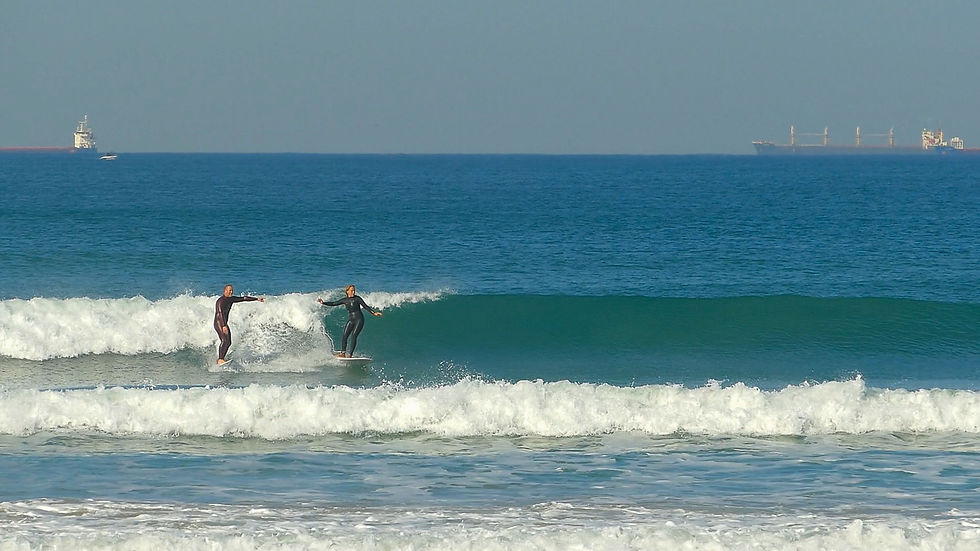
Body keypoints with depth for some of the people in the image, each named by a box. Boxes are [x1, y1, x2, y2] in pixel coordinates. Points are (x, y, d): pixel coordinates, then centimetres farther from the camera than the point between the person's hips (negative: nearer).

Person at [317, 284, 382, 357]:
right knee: (345, 336, -10)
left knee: (353, 336, -16)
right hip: (350, 320, 4)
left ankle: (350, 354, -18)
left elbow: (366, 307, 3)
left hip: (359, 319, -4)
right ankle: (343, 352, -11)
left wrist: (374, 313, -6)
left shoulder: (357, 298, 0)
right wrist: (323, 303, 6)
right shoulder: (345, 300, 9)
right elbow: (334, 304, 13)